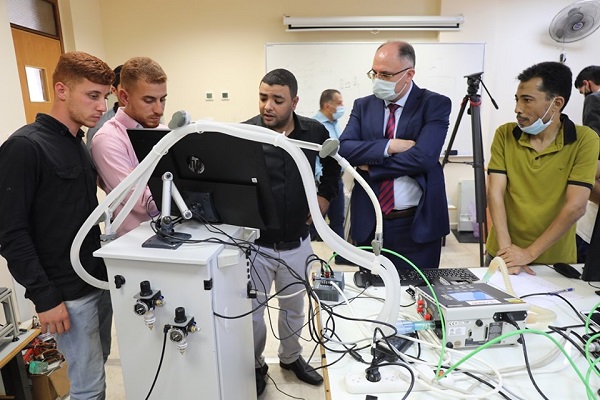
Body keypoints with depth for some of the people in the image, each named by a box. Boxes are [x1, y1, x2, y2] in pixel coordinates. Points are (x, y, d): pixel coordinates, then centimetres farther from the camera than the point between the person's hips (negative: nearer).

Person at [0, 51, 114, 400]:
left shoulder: (79, 145, 9)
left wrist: (103, 261, 11)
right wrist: (44, 296, -17)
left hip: (99, 279, 7)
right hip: (69, 292, -7)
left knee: (98, 366, 19)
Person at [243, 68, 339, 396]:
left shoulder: (314, 132, -4)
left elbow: (332, 166, 16)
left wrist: (324, 197, 8)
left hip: (297, 242, 3)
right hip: (255, 243, -3)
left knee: (294, 307, 22)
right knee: (252, 312, 11)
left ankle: (291, 357, 49)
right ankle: (256, 366, 39)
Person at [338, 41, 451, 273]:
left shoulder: (435, 104, -4)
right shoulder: (363, 105, 7)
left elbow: (422, 157, -19)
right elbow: (343, 149, -8)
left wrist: (370, 166, -11)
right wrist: (389, 146, -19)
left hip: (417, 225, -3)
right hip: (368, 223, 3)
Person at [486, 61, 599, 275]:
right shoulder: (504, 135, -5)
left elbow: (575, 207, -16)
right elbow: (495, 193, -11)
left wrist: (529, 253, -19)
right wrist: (506, 248, -20)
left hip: (555, 260, -1)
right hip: (504, 254, 2)